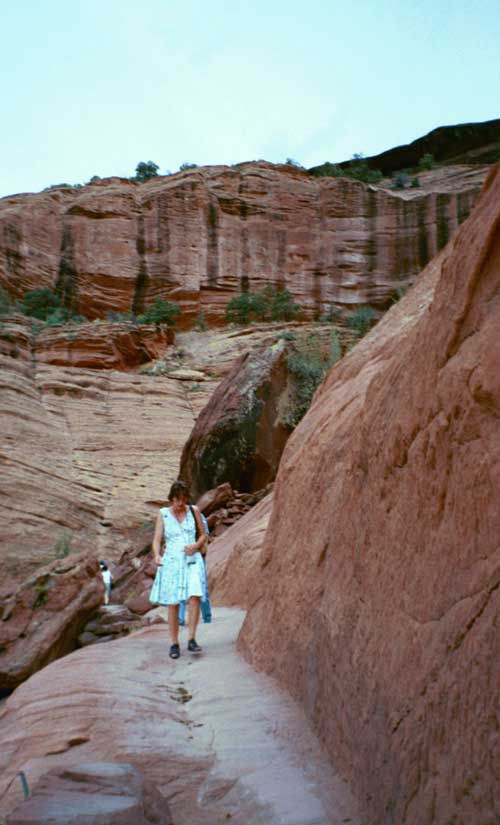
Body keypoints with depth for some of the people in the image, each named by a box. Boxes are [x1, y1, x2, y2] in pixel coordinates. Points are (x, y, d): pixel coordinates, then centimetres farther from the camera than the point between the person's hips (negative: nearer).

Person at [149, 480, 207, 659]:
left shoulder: (194, 511, 5)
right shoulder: (163, 514, 2)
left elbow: (203, 535, 12)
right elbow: (157, 539, -3)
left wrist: (196, 546, -8)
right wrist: (157, 555, -22)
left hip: (192, 560, 1)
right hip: (171, 562, 0)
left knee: (194, 597, -18)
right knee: (173, 604, 0)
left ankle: (192, 639, -9)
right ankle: (174, 644, 11)